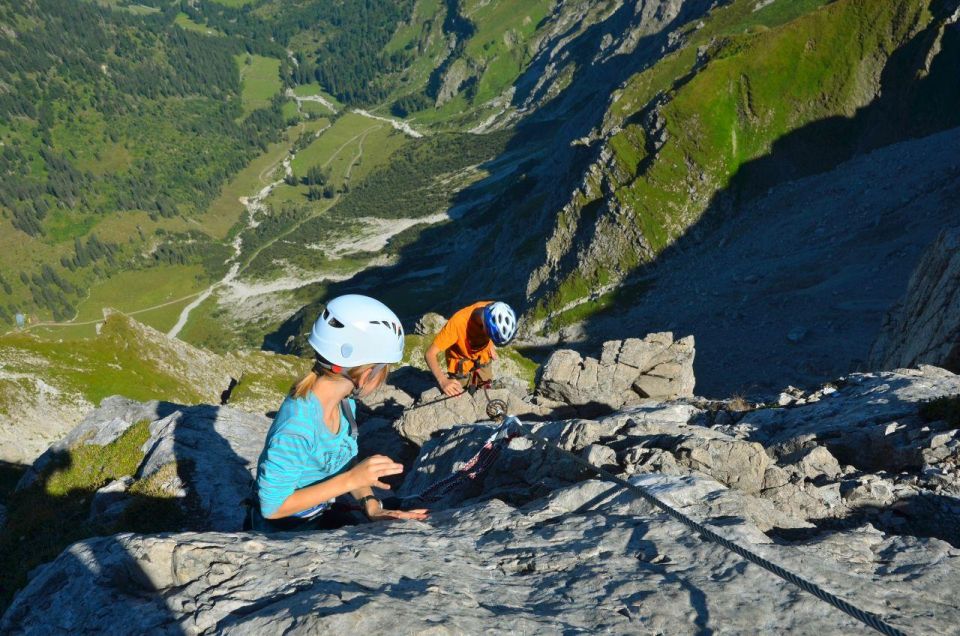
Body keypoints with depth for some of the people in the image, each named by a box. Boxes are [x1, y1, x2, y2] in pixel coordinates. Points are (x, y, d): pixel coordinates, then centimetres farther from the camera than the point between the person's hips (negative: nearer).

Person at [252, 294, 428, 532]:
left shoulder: (345, 401, -9)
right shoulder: (296, 429, -33)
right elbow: (272, 507, -25)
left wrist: (372, 506, -12)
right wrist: (351, 479, -29)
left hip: (323, 513, 7)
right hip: (285, 529, -7)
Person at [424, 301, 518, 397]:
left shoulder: (497, 312, -28)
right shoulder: (458, 321, -41)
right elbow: (430, 354, -37)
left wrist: (491, 346, -8)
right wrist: (443, 381, -51)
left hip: (483, 360, 3)